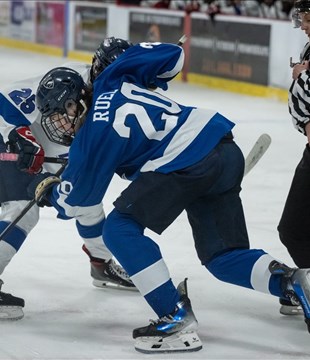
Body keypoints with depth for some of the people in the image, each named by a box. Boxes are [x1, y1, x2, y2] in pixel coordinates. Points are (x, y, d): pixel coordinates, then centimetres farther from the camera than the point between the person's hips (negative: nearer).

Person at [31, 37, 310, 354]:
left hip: (187, 160, -9)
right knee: (222, 256, 15)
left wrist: (47, 191, 26)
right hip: (227, 151, 9)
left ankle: (176, 320, -6)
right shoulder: (112, 81, 14)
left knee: (119, 229, -2)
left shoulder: (93, 135, -5)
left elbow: (80, 202, 5)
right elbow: (171, 56, 21)